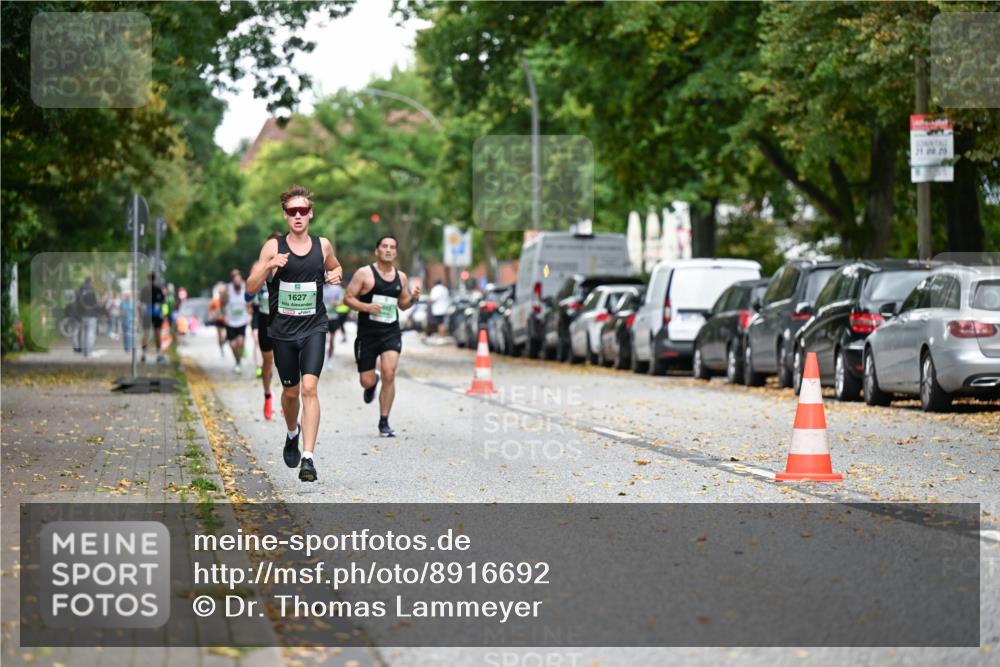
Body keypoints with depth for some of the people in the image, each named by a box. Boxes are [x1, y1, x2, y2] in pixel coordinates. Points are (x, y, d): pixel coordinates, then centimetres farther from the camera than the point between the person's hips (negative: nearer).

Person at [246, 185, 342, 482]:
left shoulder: (323, 245, 2)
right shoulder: (273, 246, -4)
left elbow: (335, 267, 25)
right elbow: (251, 287, -7)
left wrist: (335, 275, 1)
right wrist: (269, 266, -24)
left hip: (314, 328, 0)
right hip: (282, 330, 1)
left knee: (309, 388, -17)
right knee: (290, 392, 15)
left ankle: (308, 458, -19)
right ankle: (292, 434, 47)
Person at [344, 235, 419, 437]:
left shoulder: (401, 277, 9)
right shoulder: (364, 273, -4)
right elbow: (347, 298, -5)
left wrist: (413, 298, 0)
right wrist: (366, 307, -21)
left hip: (391, 332, 2)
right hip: (367, 333, -2)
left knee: (389, 374, -17)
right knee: (367, 381, 2)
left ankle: (384, 423, -7)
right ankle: (373, 383, 44)